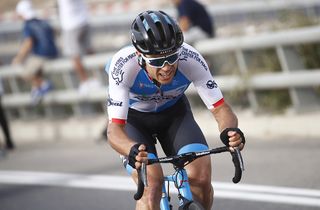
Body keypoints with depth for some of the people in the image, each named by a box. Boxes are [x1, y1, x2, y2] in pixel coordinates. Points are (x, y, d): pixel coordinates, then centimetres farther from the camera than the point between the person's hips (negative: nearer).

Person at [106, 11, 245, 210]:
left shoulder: (190, 59, -32)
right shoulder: (123, 65, -37)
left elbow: (221, 109, -29)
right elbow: (114, 130, -40)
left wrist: (230, 131, -51)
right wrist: (133, 151, -61)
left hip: (174, 112, 2)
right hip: (133, 117, -2)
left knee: (201, 177, -20)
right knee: (151, 186, -25)